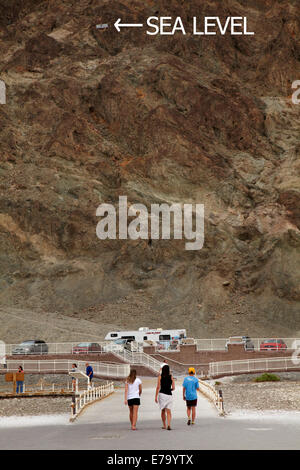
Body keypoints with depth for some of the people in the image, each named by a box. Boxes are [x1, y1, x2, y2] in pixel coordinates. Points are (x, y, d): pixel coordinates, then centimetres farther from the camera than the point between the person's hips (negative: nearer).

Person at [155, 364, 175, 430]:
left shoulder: (160, 376, 1)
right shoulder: (171, 377, 4)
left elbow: (158, 387, -5)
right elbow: (173, 388, 1)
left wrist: (156, 396, -3)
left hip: (162, 394, 0)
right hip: (169, 395, 0)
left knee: (163, 411, 14)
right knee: (168, 411, -4)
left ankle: (164, 425, 20)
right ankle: (169, 425, -22)